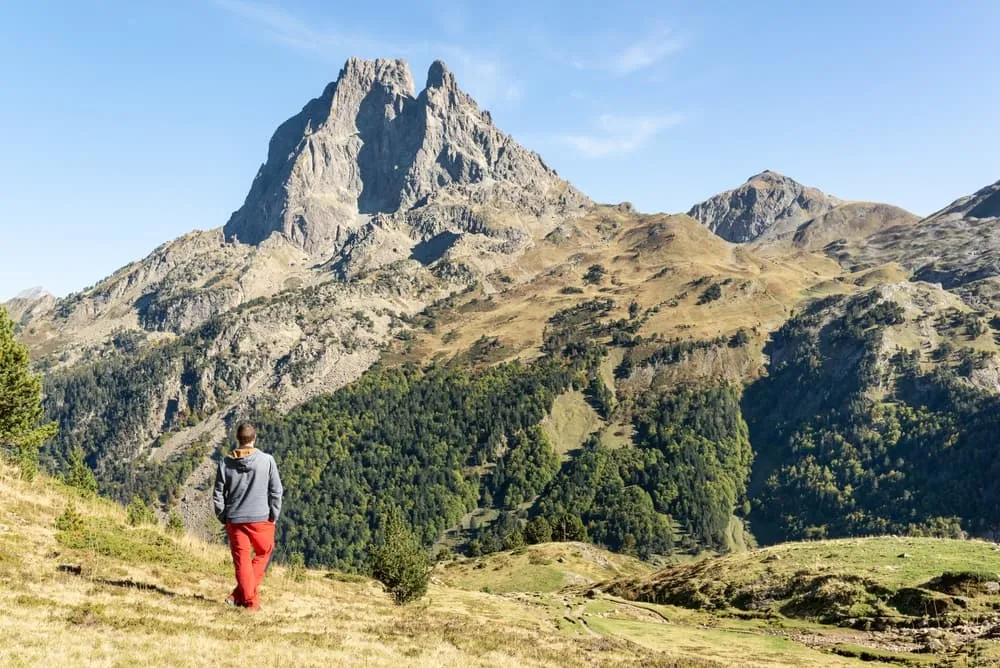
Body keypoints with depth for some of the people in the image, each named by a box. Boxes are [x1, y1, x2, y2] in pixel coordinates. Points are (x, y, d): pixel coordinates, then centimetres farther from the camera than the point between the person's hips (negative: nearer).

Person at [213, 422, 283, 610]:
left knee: (242, 560, 9)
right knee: (263, 553, 16)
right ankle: (239, 594, 8)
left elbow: (218, 494, 2)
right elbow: (276, 491, -4)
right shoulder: (267, 460, -7)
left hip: (234, 519, 2)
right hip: (260, 518, -2)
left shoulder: (226, 462, -2)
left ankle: (249, 600, 11)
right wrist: (274, 516, 7)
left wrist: (223, 517, 14)